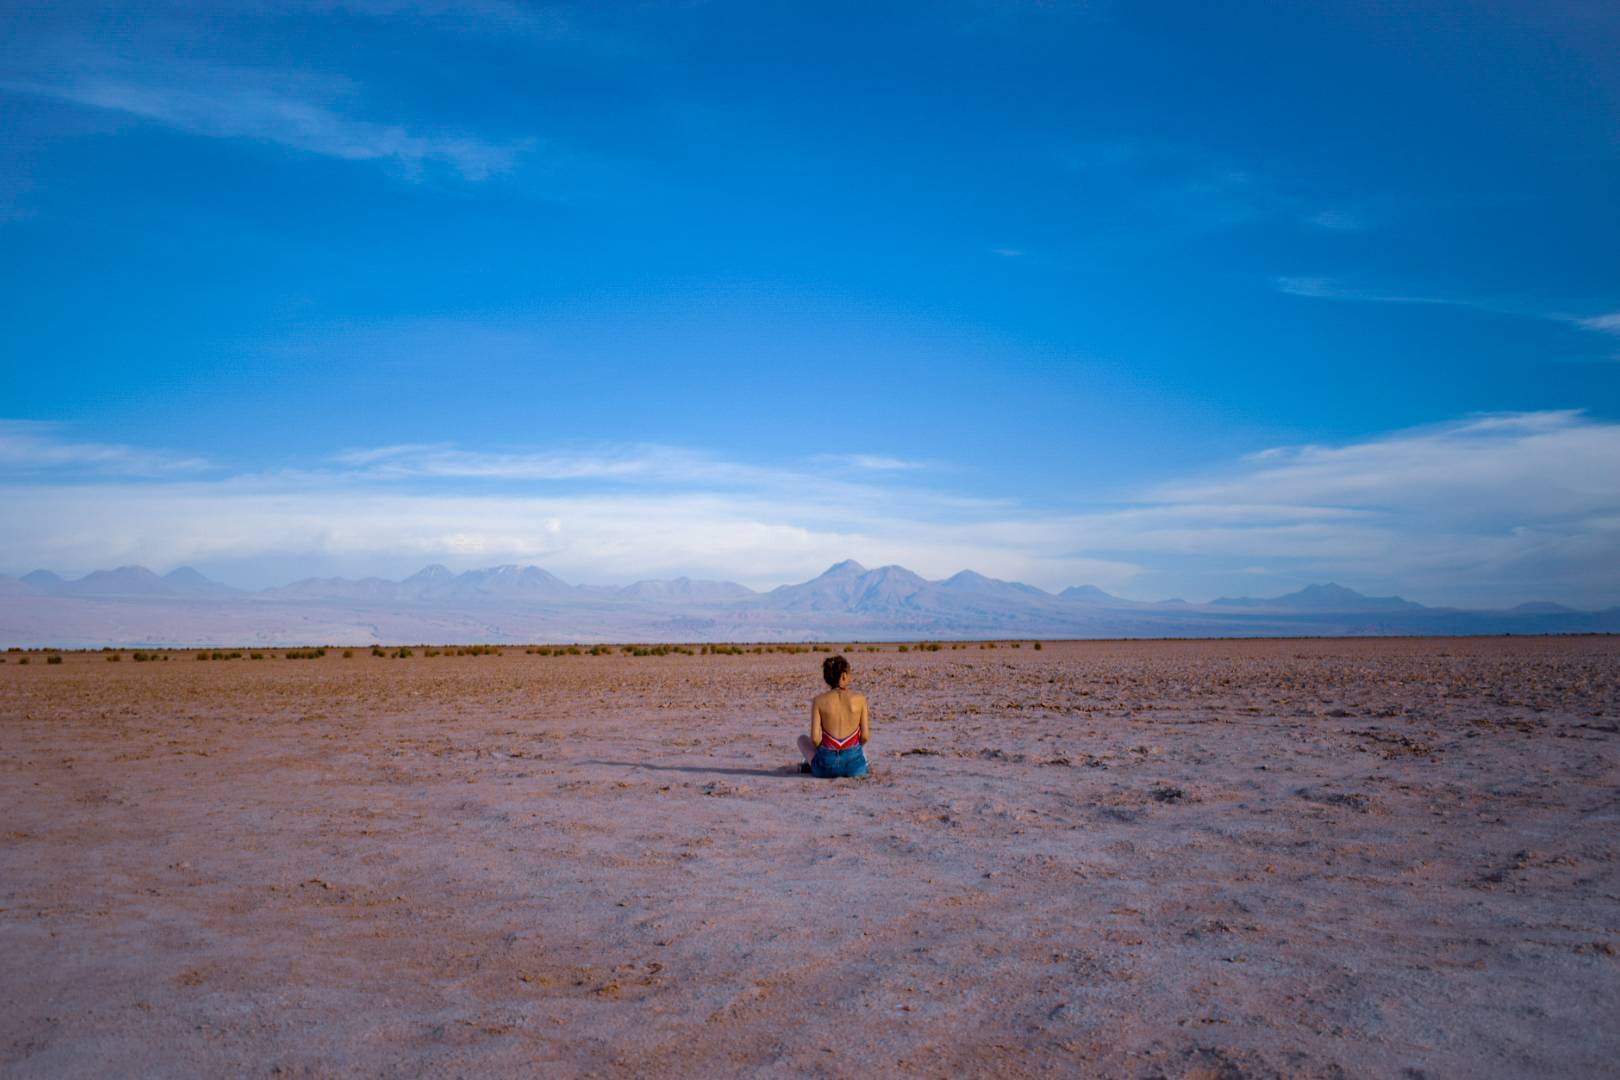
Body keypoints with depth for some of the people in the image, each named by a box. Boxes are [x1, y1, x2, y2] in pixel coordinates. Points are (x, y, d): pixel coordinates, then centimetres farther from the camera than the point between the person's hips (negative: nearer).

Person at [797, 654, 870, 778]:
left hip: (827, 766, -1)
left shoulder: (819, 700, -8)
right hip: (855, 766, 1)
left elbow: (814, 739, -9)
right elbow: (865, 737, -4)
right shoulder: (860, 699, -7)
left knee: (802, 739, 32)